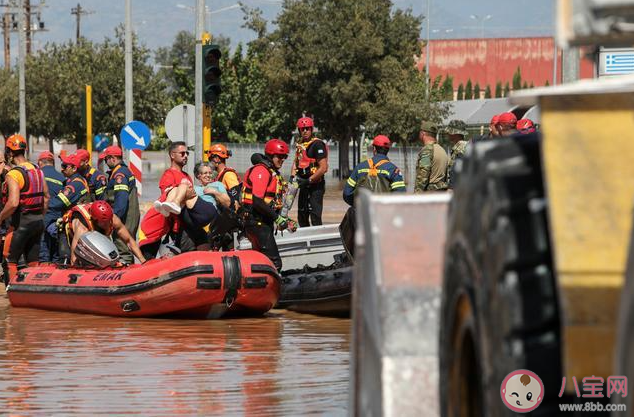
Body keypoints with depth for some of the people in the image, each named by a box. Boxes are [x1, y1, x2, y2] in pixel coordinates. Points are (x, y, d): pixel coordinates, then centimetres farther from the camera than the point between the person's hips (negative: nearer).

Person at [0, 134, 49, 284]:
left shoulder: (13, 175, -17)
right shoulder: (37, 171, 7)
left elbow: (13, 203, -25)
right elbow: (46, 197, 14)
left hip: (21, 223, -7)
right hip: (38, 222, 7)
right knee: (33, 263, 13)